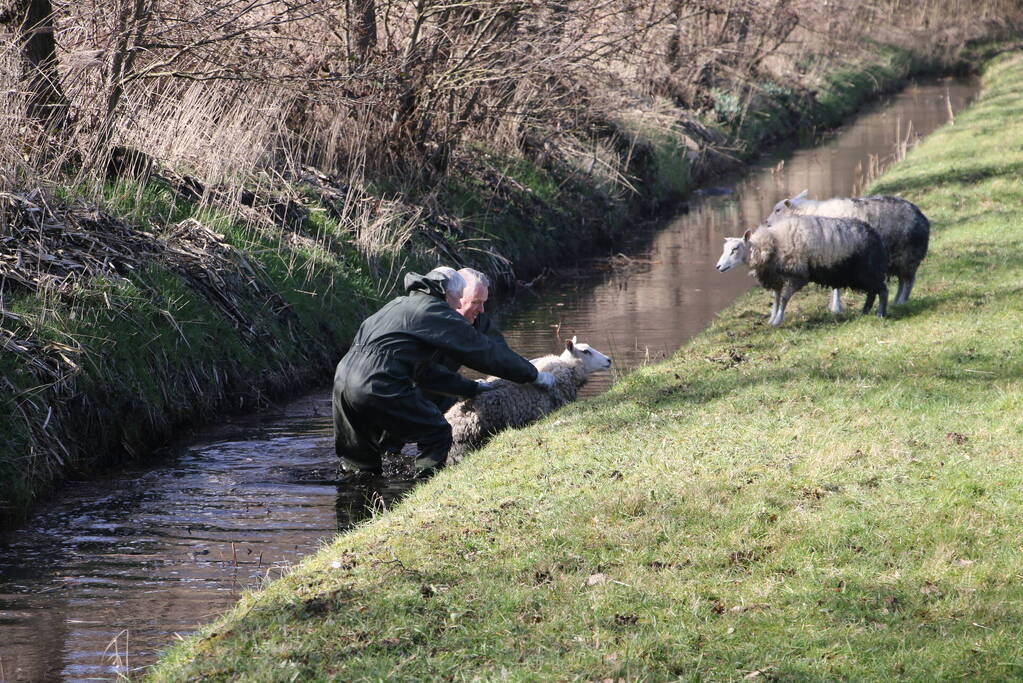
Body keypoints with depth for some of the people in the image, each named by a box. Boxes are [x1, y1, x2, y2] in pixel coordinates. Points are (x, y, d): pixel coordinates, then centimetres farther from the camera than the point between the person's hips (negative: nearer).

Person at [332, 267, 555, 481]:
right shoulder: (437, 313, 2)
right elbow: (487, 352, 7)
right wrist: (534, 375, 18)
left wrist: (470, 388, 39)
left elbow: (426, 370, 35)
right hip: (378, 387, -9)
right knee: (437, 433, 7)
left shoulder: (399, 305, 29)